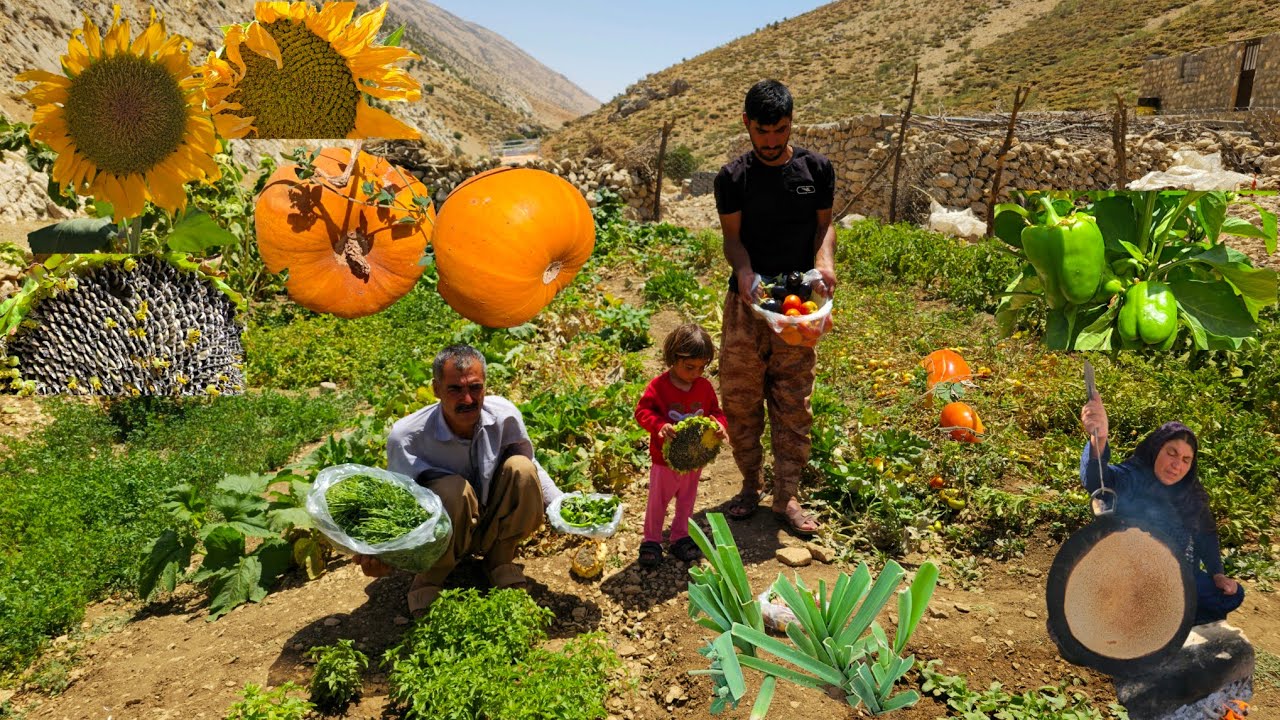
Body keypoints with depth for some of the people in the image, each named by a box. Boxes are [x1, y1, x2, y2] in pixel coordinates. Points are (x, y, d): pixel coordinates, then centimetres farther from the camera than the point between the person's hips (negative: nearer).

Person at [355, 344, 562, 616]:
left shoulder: (505, 415, -17)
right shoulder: (406, 437, -26)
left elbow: (530, 469, 1)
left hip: (494, 530, 3)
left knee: (521, 469, -23)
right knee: (454, 490, -35)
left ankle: (500, 561, -2)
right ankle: (430, 577, -9)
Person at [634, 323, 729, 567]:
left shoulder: (704, 387, -5)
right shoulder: (658, 385, -18)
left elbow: (715, 411, 3)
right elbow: (642, 411, -19)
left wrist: (719, 424, -21)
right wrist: (660, 426, -37)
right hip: (665, 458, -4)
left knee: (686, 500, 20)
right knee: (658, 501, 13)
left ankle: (680, 537, 38)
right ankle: (651, 541, 29)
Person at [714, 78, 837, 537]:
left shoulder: (815, 169, 5)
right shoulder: (733, 178, 1)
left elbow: (823, 224, 10)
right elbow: (732, 236, -2)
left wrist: (824, 260, -11)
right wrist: (744, 270, -22)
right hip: (747, 302, 0)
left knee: (793, 404, 4)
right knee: (739, 398, 4)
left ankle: (786, 498, 15)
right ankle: (750, 486, 23)